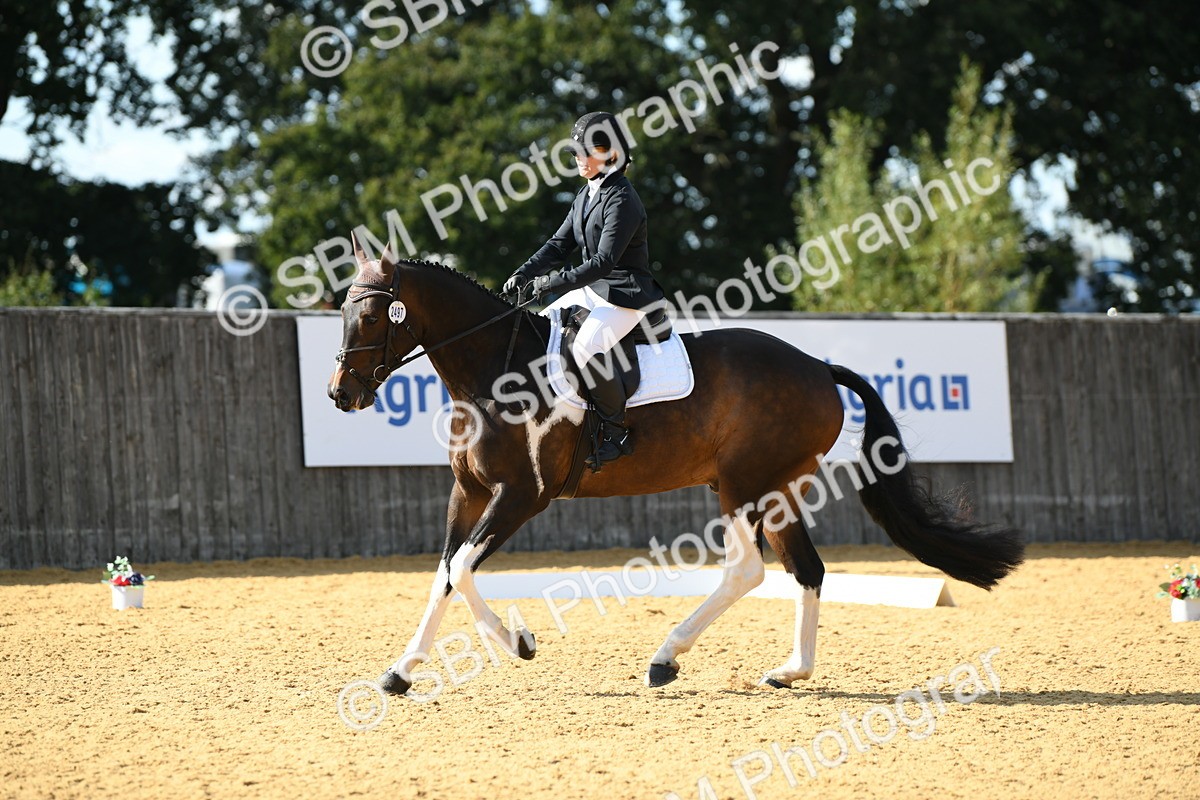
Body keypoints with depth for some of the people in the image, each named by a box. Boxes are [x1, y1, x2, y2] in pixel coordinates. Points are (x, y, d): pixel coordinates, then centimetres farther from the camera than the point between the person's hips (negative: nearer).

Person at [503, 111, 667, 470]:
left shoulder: (621, 201, -19)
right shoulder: (586, 195, 10)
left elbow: (604, 261, -25)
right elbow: (560, 244, 12)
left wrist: (557, 282, -27)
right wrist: (525, 274, -2)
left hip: (627, 295, -10)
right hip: (593, 289, 10)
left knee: (586, 347, -32)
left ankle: (617, 430, -20)